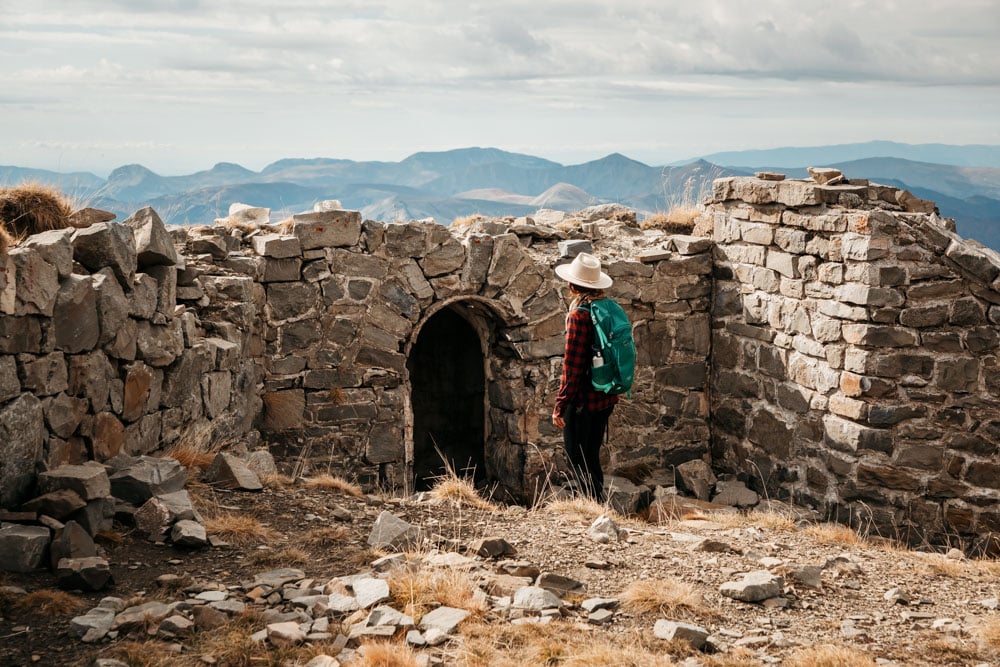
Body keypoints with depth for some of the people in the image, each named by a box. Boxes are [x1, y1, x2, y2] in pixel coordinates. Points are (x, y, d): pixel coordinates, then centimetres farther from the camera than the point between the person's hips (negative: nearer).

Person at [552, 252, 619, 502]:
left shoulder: (578, 315, -17)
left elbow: (572, 366, -19)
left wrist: (560, 406, -14)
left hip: (583, 400, -8)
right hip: (605, 398, 8)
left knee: (579, 459, 2)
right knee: (591, 457, 18)